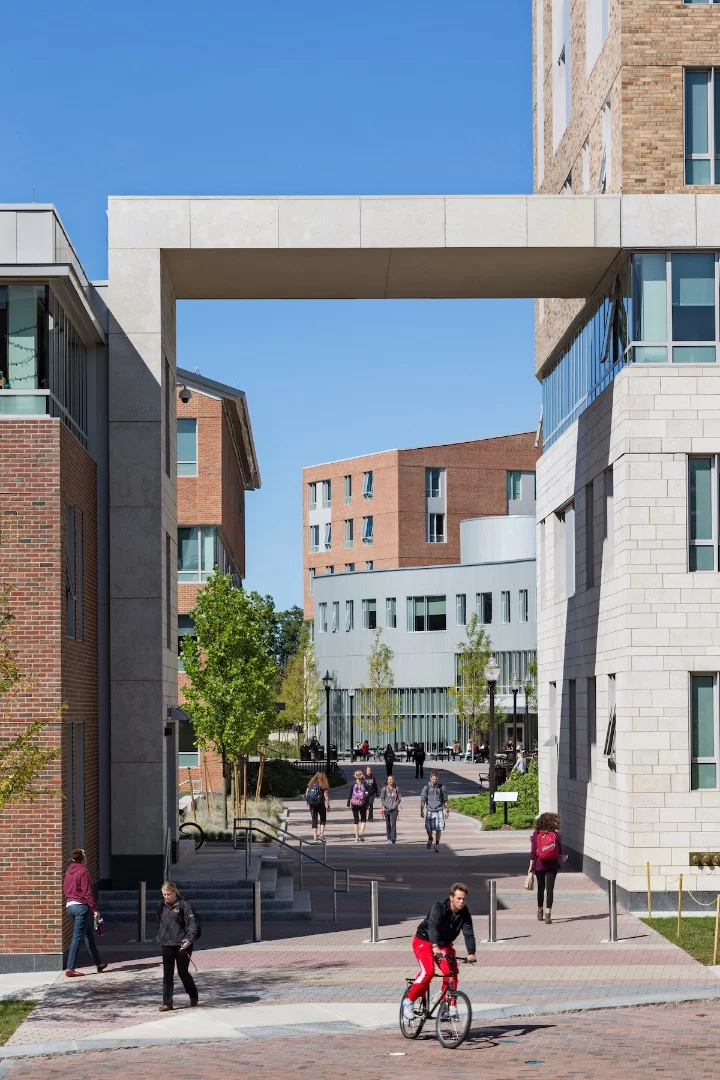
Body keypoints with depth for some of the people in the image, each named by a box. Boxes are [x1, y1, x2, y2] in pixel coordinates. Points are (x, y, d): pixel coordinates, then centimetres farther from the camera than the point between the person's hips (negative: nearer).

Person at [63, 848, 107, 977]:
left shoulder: (69, 871, 10)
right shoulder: (83, 871, -13)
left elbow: (65, 889, 16)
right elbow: (88, 892, -16)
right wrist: (95, 909, -13)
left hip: (70, 905, 9)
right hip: (82, 905, -9)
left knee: (89, 934, 19)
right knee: (77, 937, -7)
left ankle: (99, 963, 30)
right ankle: (70, 969, -9)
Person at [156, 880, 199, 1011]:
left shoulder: (183, 905, -10)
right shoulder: (162, 905, 7)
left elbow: (192, 923, -16)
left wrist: (189, 938, -31)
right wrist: (160, 938, 15)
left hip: (182, 945, -4)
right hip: (166, 945, 4)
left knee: (183, 972, 5)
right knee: (167, 974, -1)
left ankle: (193, 995, 31)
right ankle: (167, 1003, 0)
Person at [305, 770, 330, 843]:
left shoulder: (311, 784, 6)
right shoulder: (324, 785, -5)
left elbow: (306, 794, 6)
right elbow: (326, 796, -10)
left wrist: (308, 802, 16)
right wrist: (328, 805, -3)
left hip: (312, 804, 3)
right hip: (320, 804, -3)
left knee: (314, 820, 8)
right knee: (323, 819, 15)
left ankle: (315, 838, 5)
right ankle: (321, 834, 1)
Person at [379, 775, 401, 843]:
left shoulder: (396, 789, 6)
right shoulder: (384, 789, 5)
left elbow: (399, 799, 8)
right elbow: (382, 798, 2)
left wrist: (396, 804, -7)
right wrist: (383, 806, -10)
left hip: (394, 809, -1)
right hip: (386, 809, 1)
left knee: (393, 824, -11)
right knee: (388, 824, 8)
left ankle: (393, 839, -14)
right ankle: (389, 838, 19)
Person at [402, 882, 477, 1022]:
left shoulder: (465, 913, -12)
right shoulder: (439, 908, -26)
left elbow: (468, 934, -22)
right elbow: (432, 926, -41)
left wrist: (471, 953, -40)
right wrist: (435, 947, -58)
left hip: (445, 944, 5)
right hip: (425, 941, -5)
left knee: (451, 973, -13)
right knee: (428, 971, -24)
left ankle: (448, 1006, -1)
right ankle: (409, 1001, -11)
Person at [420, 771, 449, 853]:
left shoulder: (442, 787, 5)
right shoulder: (426, 787, 2)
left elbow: (445, 800, 11)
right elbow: (423, 800, 2)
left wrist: (446, 810, 9)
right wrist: (422, 811, -5)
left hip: (439, 810, 0)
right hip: (429, 810, 0)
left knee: (438, 829, -3)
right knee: (428, 829, -3)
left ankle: (437, 844, 9)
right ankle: (430, 839, 27)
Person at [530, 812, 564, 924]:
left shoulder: (536, 834, -3)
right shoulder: (555, 834, -4)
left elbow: (533, 852, -5)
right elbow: (560, 852, 0)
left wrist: (531, 867, -1)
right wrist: (561, 858, 22)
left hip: (539, 865, 1)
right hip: (552, 865, -1)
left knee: (541, 888, 18)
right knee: (549, 888, -1)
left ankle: (540, 911, 33)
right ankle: (548, 913, -14)